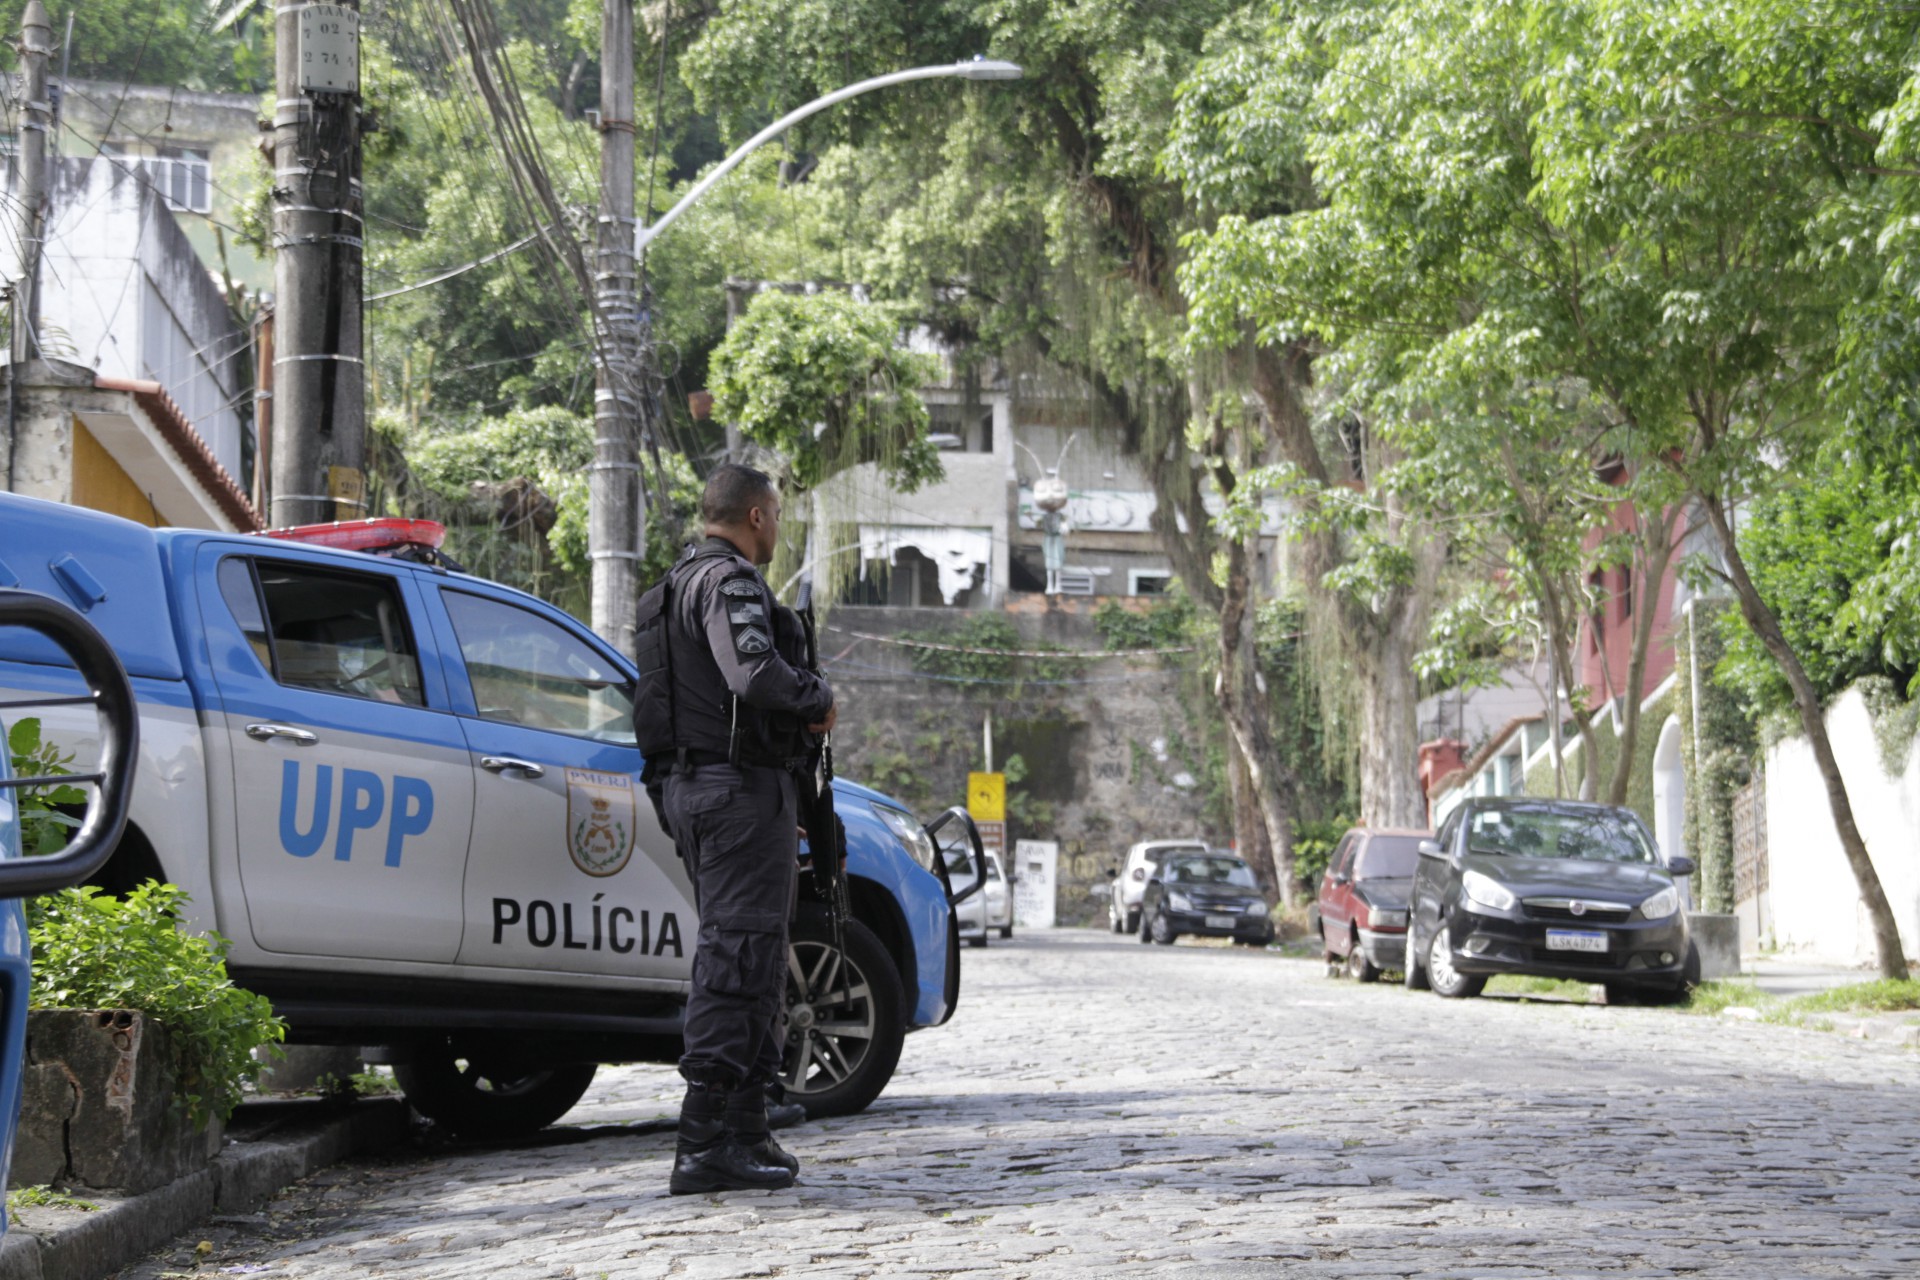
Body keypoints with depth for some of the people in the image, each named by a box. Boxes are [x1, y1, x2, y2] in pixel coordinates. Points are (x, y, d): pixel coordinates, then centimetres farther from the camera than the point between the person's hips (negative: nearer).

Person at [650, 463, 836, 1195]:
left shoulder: (685, 583, 22)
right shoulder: (730, 581, -11)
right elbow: (756, 675, -27)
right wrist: (818, 700, -9)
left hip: (695, 785, 11)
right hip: (740, 786, -11)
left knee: (739, 956, 15)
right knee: (738, 954, -12)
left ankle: (743, 1131, 20)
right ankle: (707, 1145, -16)